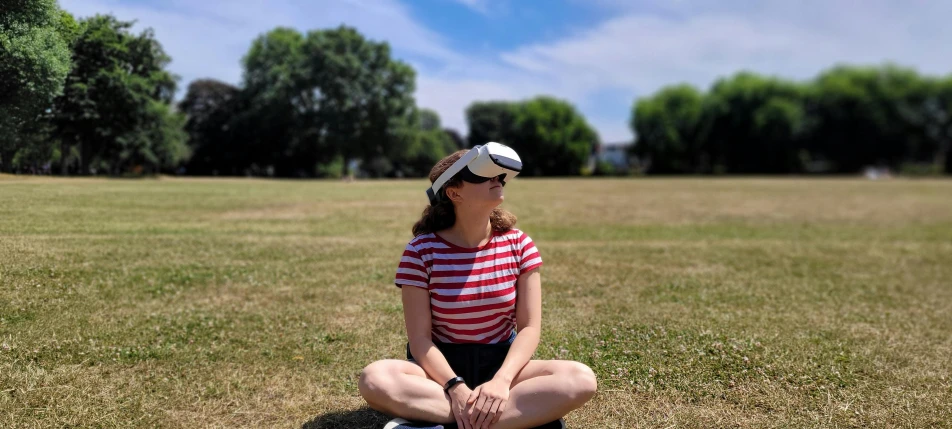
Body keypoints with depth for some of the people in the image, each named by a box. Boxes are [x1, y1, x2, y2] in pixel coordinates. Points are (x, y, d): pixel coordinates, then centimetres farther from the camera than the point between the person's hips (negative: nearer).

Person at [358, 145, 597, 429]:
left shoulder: (519, 245, -3)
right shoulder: (421, 251, -10)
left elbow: (530, 327, -6)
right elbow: (420, 337, -11)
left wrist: (501, 380, -24)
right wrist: (456, 388, -28)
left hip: (501, 363, 2)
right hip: (443, 367, -1)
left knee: (581, 379, -27)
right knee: (375, 379, -34)